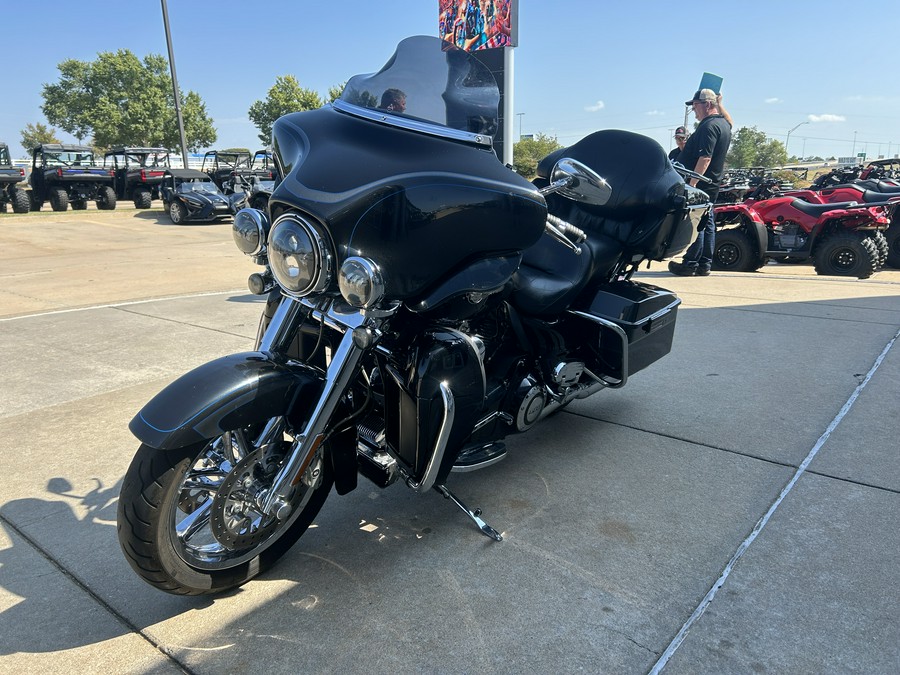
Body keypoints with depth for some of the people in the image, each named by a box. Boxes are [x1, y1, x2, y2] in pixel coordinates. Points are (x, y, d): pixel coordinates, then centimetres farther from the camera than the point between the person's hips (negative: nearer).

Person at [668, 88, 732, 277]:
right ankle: (704, 265, 15)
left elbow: (705, 157, -25)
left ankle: (690, 264, -7)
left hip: (700, 183, -10)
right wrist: (719, 103, 35)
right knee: (707, 224, 10)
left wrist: (692, 183, -28)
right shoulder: (724, 124, 16)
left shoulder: (709, 126, -15)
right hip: (712, 184, 10)